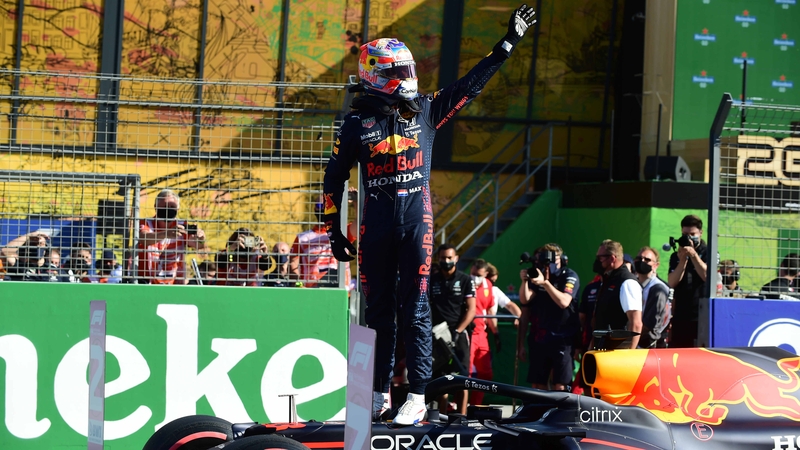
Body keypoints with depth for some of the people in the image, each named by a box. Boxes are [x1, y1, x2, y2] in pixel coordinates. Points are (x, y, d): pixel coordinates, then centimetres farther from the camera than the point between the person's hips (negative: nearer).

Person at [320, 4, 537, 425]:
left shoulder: (426, 110, 8)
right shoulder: (358, 122, 3)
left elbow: (471, 83, 11)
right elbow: (335, 177, 8)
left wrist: (509, 42, 10)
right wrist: (334, 230, 5)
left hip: (416, 219, 0)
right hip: (376, 221, 0)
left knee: (416, 309, -3)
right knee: (378, 308, 5)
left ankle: (418, 396, -5)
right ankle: (377, 392, 12)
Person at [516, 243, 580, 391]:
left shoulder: (569, 277, -1)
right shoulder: (536, 276, 11)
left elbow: (564, 302, -18)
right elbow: (525, 300, -1)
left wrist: (545, 283, -26)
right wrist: (524, 281, -17)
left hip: (562, 339, -5)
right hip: (538, 339, 5)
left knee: (560, 386, -11)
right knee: (537, 385, 5)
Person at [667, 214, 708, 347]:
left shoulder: (708, 253, 4)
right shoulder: (676, 256, 14)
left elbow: (708, 276, -12)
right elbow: (672, 283, 3)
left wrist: (693, 255, -17)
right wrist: (682, 260, -8)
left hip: (701, 316, -4)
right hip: (680, 317, 4)